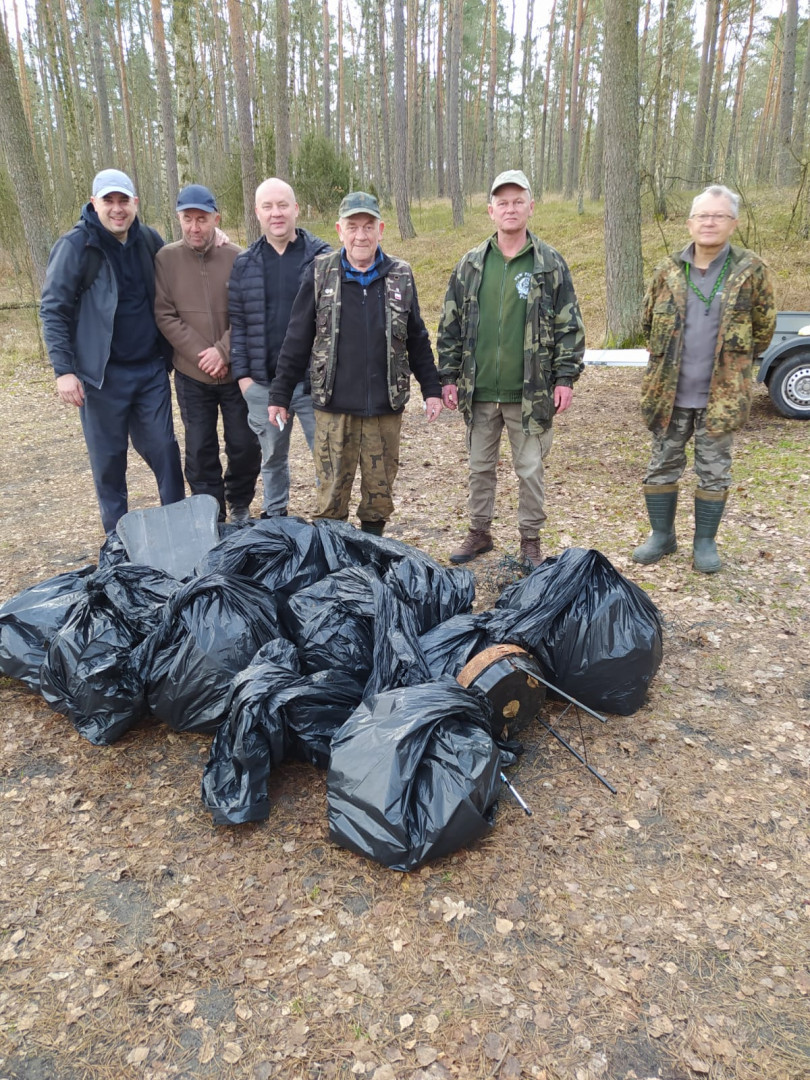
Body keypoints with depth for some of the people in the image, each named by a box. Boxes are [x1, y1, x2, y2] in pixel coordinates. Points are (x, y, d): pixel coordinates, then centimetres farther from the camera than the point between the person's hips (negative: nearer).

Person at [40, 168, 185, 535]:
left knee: (163, 449, 7)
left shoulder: (148, 239, 6)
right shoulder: (75, 245, -8)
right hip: (102, 374, -3)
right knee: (108, 458, 7)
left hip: (151, 368, 3)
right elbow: (53, 310, -7)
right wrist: (63, 369, -14)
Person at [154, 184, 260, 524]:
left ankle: (239, 505, 31)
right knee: (200, 451, 6)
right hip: (191, 375, 1)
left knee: (245, 446, 7)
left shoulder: (235, 257, -4)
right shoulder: (166, 258, -1)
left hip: (235, 372, 0)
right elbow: (165, 316, -4)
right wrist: (201, 355, -12)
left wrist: (223, 351, -15)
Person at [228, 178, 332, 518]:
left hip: (314, 380, -2)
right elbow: (237, 323, 7)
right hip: (263, 383, 3)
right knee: (272, 458, 15)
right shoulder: (244, 264, 6)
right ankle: (273, 520, 31)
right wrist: (242, 373, 0)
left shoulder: (322, 257, -1)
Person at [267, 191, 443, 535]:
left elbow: (417, 341, 12)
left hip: (385, 407, 1)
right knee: (330, 496, 3)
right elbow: (296, 341, 4)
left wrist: (431, 390, 9)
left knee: (379, 494, 9)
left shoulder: (400, 275, 5)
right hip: (334, 407, -1)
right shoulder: (320, 273, 1)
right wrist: (279, 396, 3)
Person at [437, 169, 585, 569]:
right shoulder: (471, 264, 6)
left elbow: (569, 326, 1)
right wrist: (448, 377, 4)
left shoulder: (550, 263, 1)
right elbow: (450, 324, 8)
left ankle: (530, 539, 22)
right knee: (480, 467, 13)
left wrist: (565, 377, -5)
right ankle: (479, 532, 30)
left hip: (531, 392, -2)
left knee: (530, 470, 7)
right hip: (479, 391, 2)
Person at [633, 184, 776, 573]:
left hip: (721, 394, -2)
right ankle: (662, 535, 25)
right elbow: (649, 322, 14)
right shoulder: (669, 271, 1)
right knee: (663, 465, 10)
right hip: (670, 392, 2)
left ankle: (705, 542, 21)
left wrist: (734, 365, 10)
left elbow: (763, 329, 5)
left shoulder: (751, 271, -4)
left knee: (714, 470, 7)